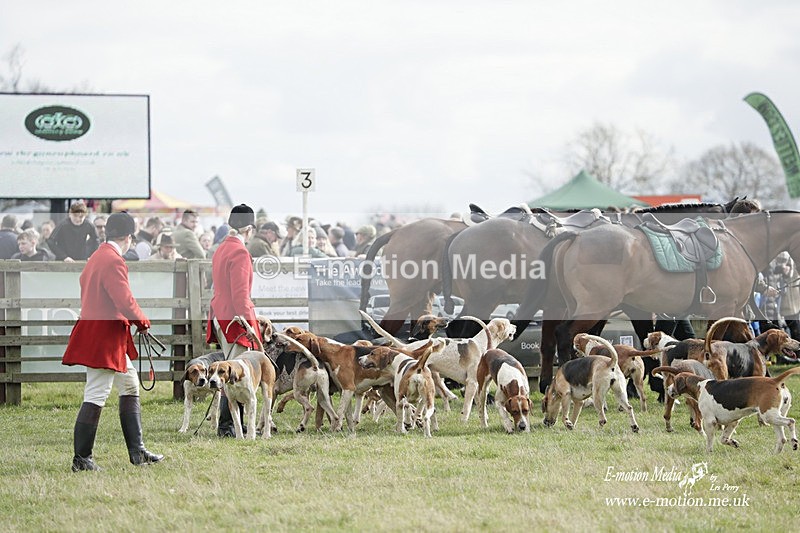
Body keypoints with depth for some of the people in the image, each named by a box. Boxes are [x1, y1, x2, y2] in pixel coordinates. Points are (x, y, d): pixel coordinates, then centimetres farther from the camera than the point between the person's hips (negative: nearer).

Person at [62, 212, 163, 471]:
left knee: (130, 385, 17)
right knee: (96, 395, -6)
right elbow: (125, 301, -24)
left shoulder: (96, 257, 13)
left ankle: (137, 452, 20)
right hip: (104, 337, -11)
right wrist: (142, 322, -5)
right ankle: (82, 458, -2)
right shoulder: (113, 261, -18)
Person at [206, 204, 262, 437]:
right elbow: (240, 293, -21)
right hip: (234, 319, -10)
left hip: (220, 317, 10)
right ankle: (226, 425, -9)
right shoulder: (240, 252, -15)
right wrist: (248, 323, -21)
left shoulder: (221, 249, 14)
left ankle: (232, 423, 16)